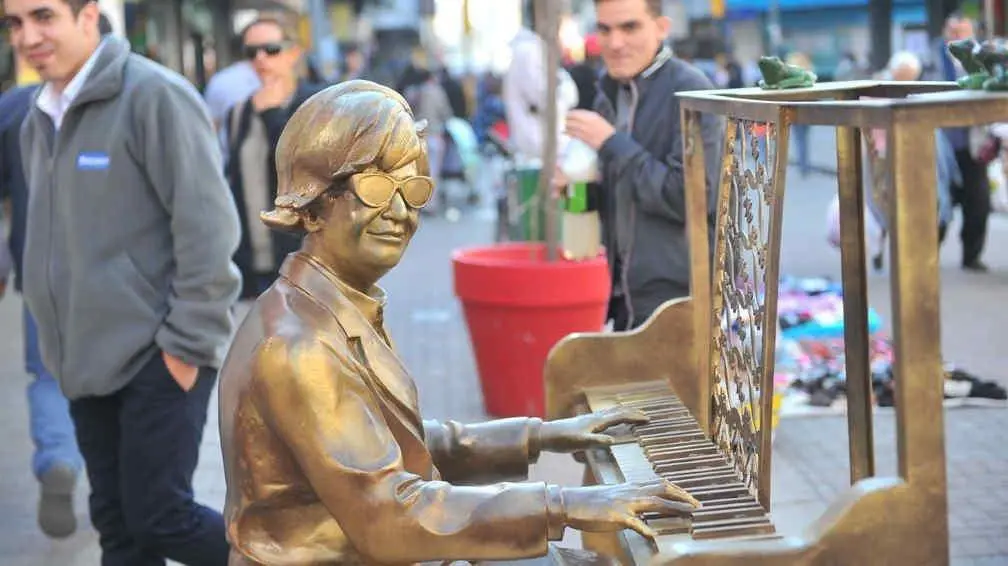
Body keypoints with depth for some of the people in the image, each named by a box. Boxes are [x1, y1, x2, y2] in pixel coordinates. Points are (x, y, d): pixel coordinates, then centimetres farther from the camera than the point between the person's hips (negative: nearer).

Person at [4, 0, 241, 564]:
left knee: (159, 516, -6)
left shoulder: (154, 95, -13)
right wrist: (66, 339, 13)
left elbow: (208, 225, -17)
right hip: (89, 361, 7)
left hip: (158, 355, -7)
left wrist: (190, 341, -17)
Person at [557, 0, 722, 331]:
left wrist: (611, 143, -18)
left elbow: (692, 197, -22)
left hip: (678, 296, -8)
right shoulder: (609, 94, 11)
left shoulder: (689, 90, -14)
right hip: (626, 292, 8)